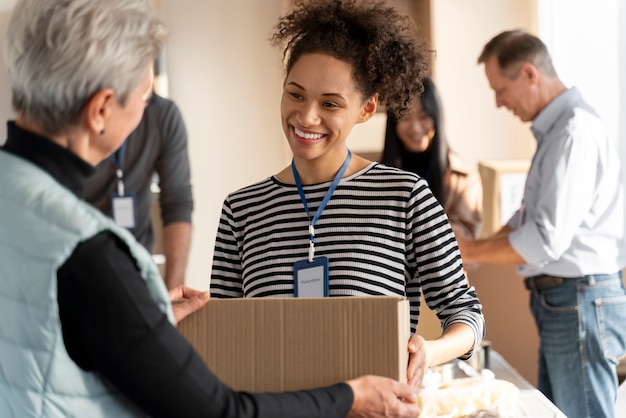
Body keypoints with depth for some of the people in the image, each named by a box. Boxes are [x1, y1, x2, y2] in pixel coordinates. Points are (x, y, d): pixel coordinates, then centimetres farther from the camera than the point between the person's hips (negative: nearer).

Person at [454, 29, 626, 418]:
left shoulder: (576, 131, -19)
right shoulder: (554, 129, 13)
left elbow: (547, 239, -23)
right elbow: (532, 216, 21)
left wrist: (472, 250, -11)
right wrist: (473, 250, 10)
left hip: (581, 301, -10)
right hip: (559, 299, 10)